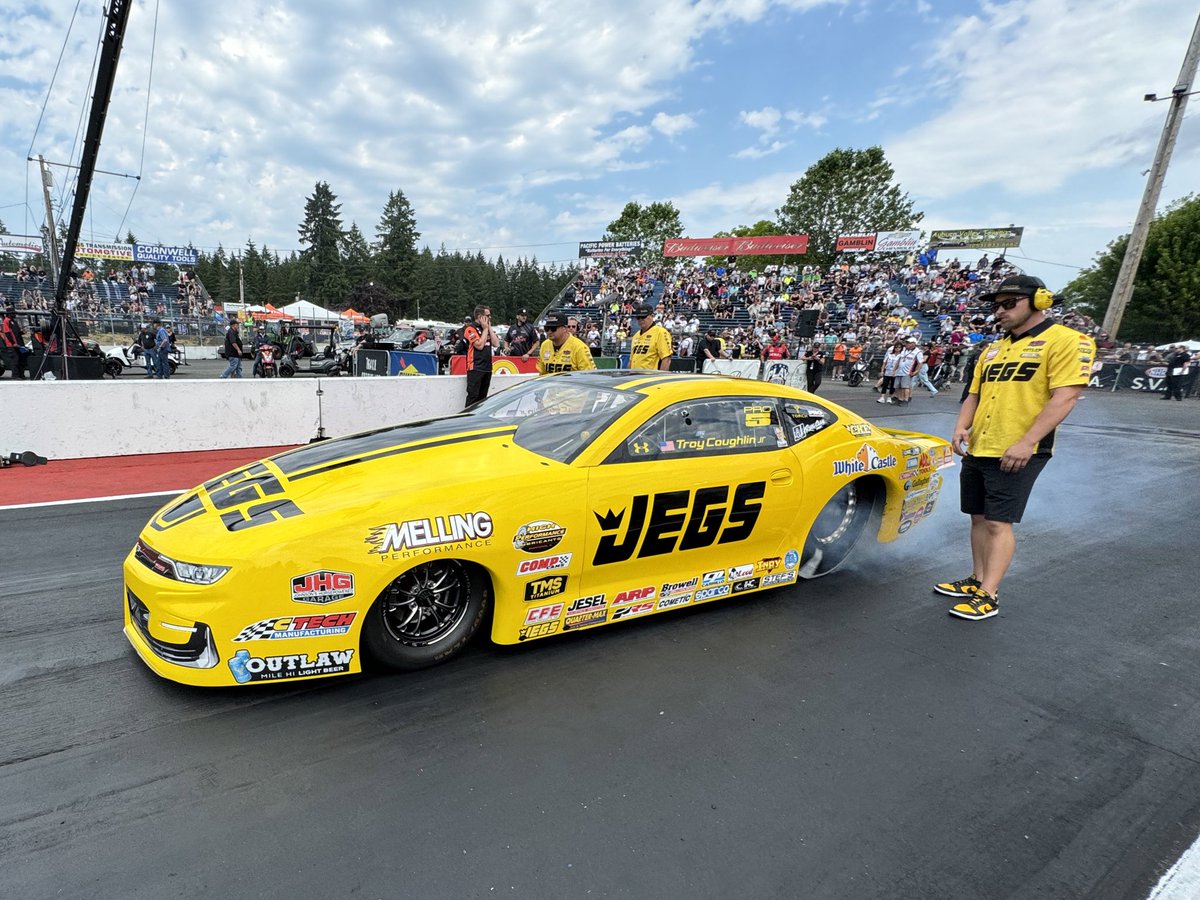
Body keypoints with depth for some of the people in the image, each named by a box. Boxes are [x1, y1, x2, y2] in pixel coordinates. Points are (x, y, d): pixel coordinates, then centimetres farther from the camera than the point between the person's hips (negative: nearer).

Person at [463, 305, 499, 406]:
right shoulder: (470, 328, -6)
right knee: (473, 396, -9)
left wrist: (489, 328, 4)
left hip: (487, 368, 8)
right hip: (475, 368, -8)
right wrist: (485, 329, -7)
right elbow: (480, 345, -16)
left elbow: (496, 343, 7)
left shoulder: (487, 329, 18)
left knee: (482, 396, 11)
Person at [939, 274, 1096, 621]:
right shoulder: (993, 349, 15)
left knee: (999, 524, -5)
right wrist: (961, 426, 0)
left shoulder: (1066, 341, -8)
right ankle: (977, 580, 26)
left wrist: (1026, 443, -23)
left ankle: (988, 596, 3)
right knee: (979, 519, 14)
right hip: (976, 451, 7)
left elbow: (1065, 397, -16)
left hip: (1015, 456, -7)